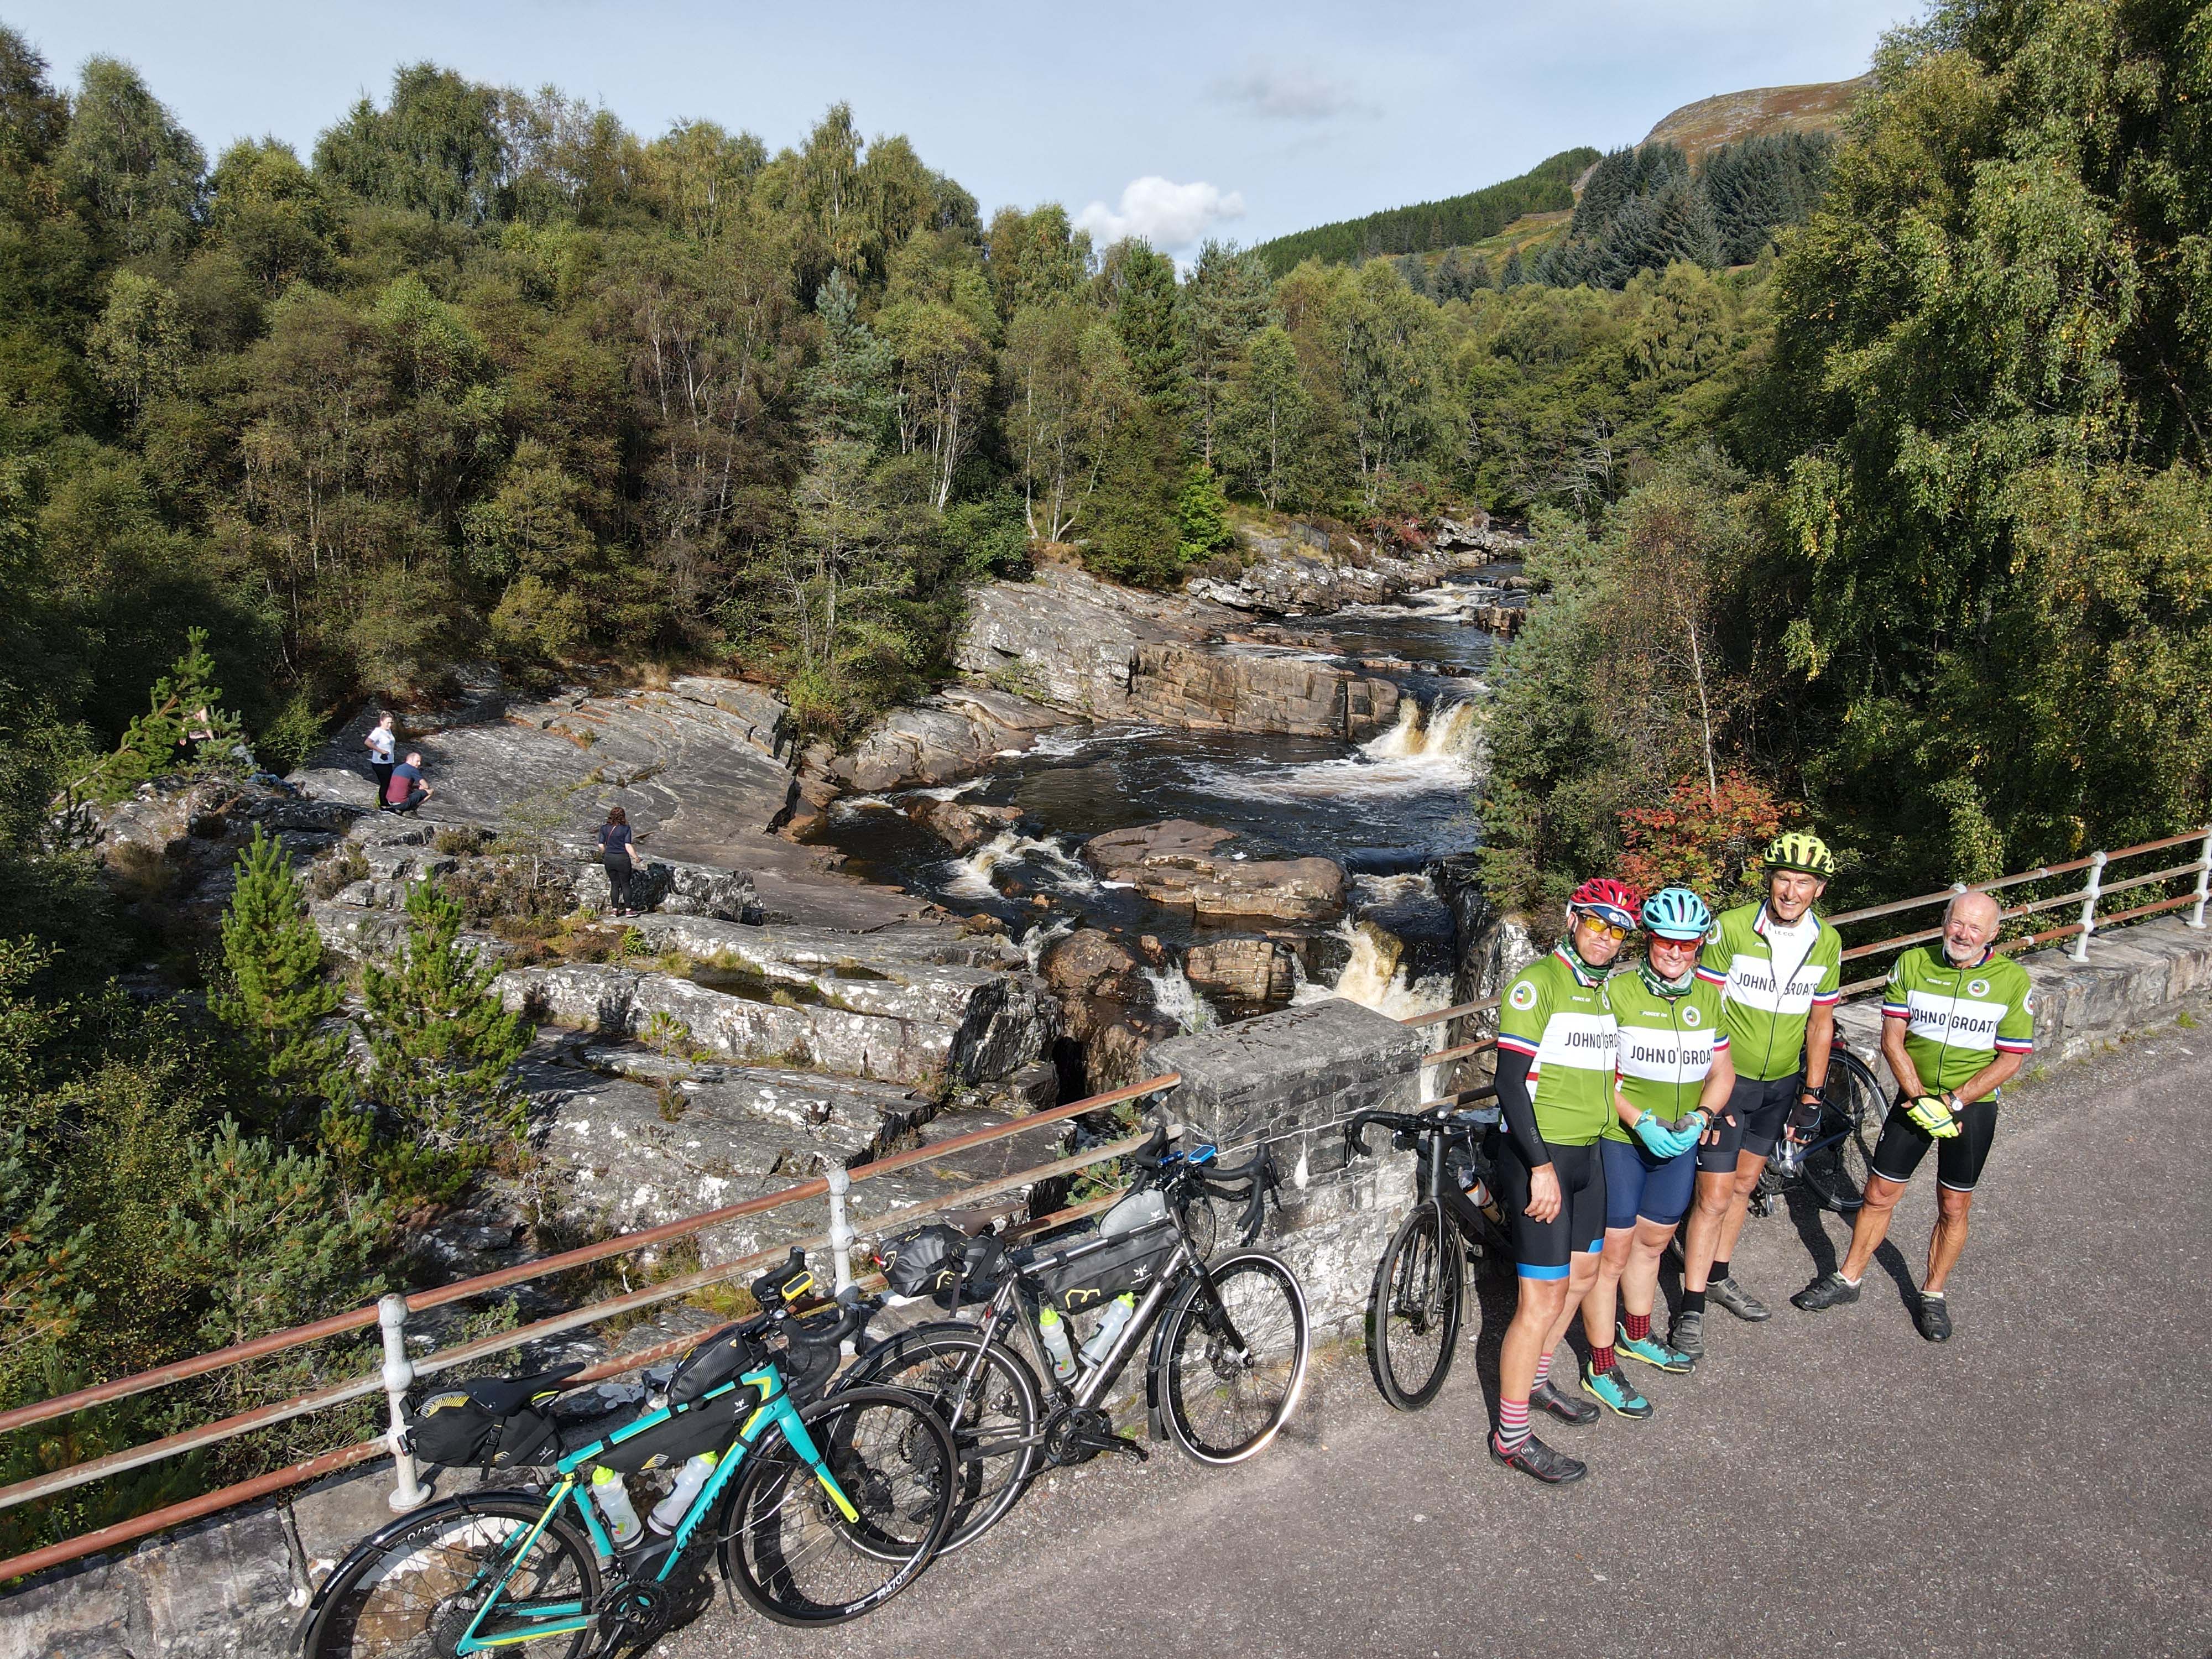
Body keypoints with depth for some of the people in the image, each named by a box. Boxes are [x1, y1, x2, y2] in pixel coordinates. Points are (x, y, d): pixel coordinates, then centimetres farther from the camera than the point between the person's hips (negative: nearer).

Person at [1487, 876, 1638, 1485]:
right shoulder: (1537, 983, -16)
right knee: (1544, 1299, -6)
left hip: (1586, 1156, 9)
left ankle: (1536, 1381, 42)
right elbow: (1510, 1082, -22)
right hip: (1538, 1159, -9)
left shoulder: (1604, 991, 11)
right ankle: (1512, 1437, 7)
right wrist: (1542, 1166, -24)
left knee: (1582, 1272, 21)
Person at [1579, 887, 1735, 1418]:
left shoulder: (1708, 997, 3)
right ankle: (1601, 1368, 11)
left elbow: (1722, 1071, 8)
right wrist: (1641, 1121, -22)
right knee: (1612, 1252, 0)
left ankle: (1636, 1335, 42)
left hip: (1680, 1141, 6)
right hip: (1620, 1139, -5)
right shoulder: (1617, 992, -14)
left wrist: (1698, 1117, -9)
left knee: (1653, 1241, 21)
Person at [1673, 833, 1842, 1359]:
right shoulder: (1731, 928, -19)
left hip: (1781, 1084, 5)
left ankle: (1718, 1276, 36)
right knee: (1715, 1196, -4)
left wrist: (1811, 1095, 5)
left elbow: (1820, 1022, 7)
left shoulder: (1826, 943, -4)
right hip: (1728, 1078, -5)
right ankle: (1691, 1307, 7)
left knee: (1743, 1184, 18)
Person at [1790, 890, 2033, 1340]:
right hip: (1914, 1099, 1)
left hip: (1973, 1107, -1)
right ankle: (1848, 1279, 23)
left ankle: (1933, 1294, 28)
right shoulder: (1912, 964, -8)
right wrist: (1921, 1099, -14)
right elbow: (1893, 1037, -6)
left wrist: (1952, 1102, -17)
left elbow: (2011, 1058, -9)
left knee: (1953, 1208, 10)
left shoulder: (2013, 981, -11)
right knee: (1879, 1194, 7)